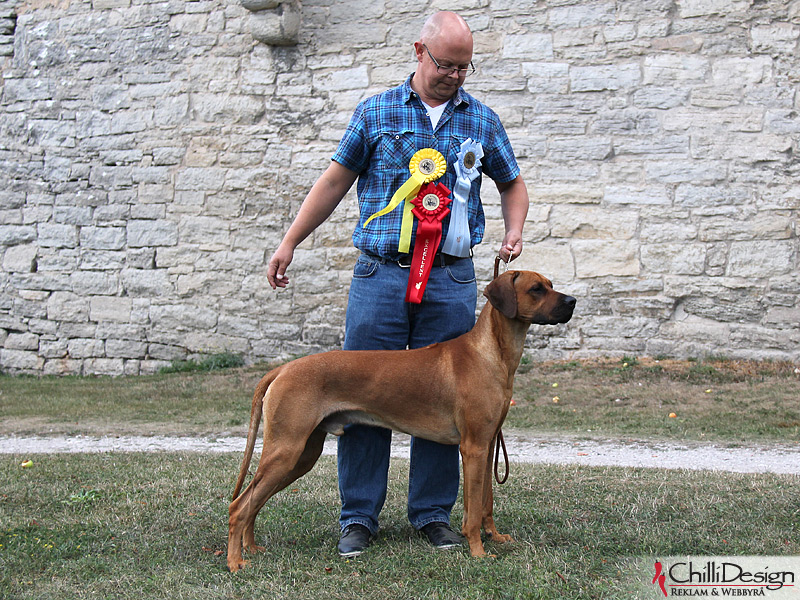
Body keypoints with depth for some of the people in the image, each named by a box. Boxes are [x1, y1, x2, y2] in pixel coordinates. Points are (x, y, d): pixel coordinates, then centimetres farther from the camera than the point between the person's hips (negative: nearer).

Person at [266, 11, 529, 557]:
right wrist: (290, 243, 7)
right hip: (380, 275, -1)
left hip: (451, 282, 1)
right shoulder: (375, 112, 7)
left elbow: (512, 184, 22)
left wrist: (515, 230, 2)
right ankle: (359, 516, 9)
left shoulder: (482, 121, 10)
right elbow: (336, 181, 11)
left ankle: (434, 513, 15)